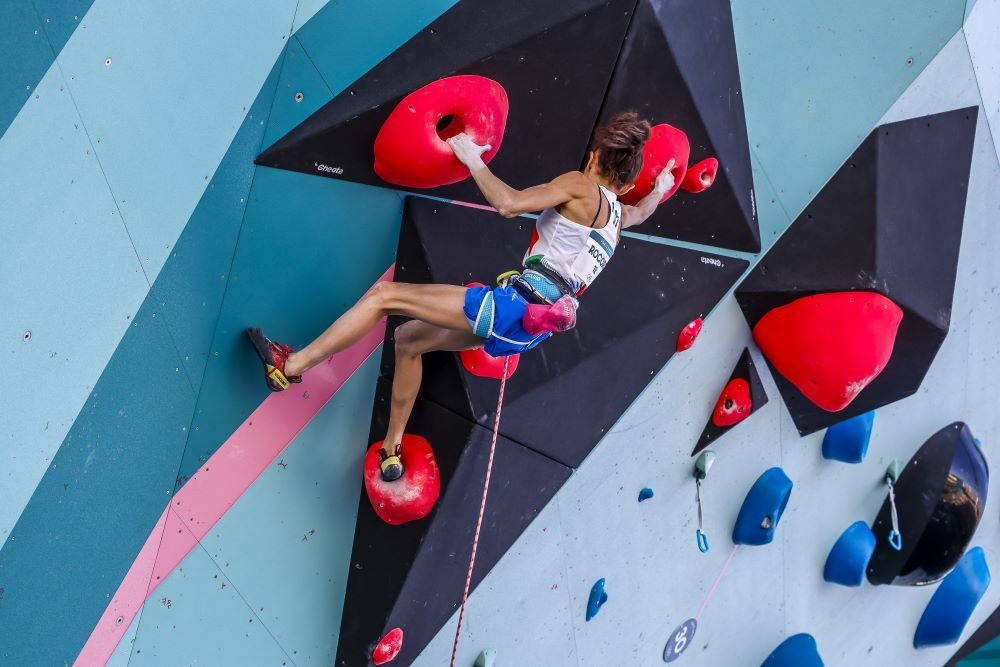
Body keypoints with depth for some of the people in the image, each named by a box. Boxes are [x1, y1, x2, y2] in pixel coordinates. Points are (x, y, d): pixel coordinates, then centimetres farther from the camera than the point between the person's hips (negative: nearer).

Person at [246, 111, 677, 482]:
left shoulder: (581, 186, -5)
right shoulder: (617, 215, 19)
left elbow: (508, 204, -16)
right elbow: (642, 210, 45)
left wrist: (472, 159, -2)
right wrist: (660, 189, 66)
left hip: (516, 303, -9)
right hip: (531, 329, 9)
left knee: (384, 295, -6)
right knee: (409, 338, 24)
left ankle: (290, 366, -3)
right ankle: (392, 449, 30)